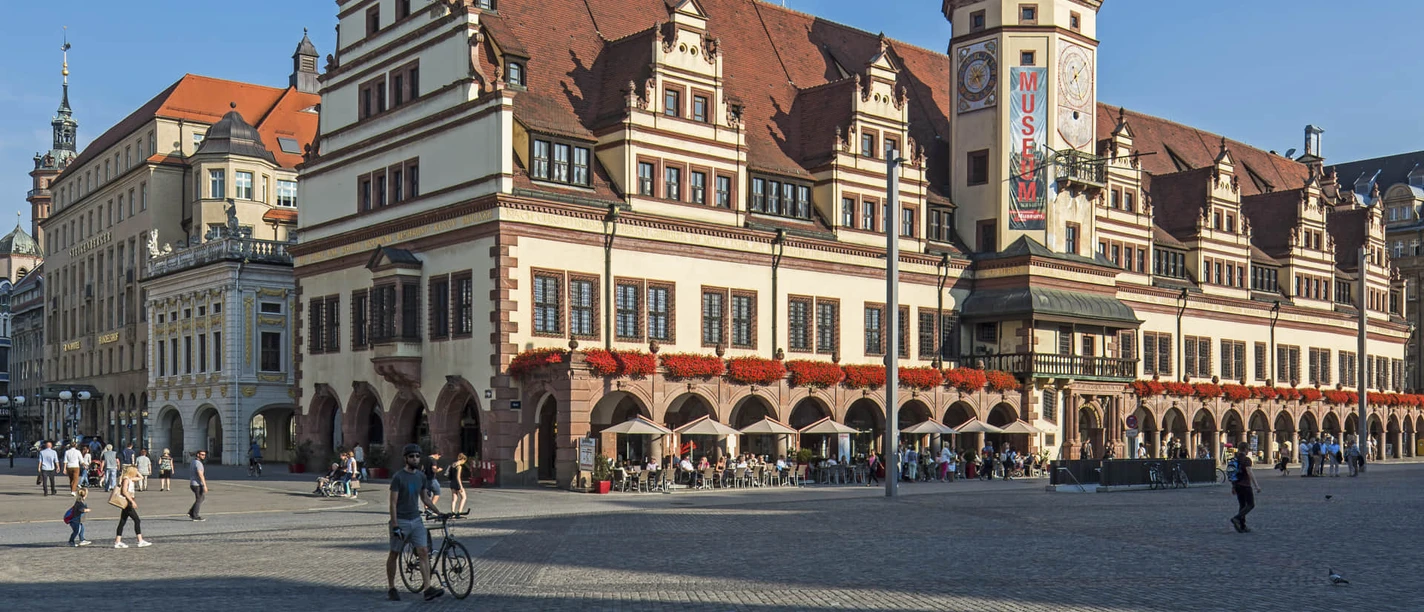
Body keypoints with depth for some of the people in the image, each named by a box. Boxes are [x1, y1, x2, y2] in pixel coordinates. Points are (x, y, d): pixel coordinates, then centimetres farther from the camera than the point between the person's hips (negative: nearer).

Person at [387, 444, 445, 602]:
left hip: (416, 520, 5)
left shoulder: (421, 476, 7)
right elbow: (393, 503, -13)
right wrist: (395, 526, -18)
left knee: (424, 552, -6)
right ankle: (391, 588, 19)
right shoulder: (398, 477, -11)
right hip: (401, 521, -5)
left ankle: (428, 588, -11)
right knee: (394, 555, 7)